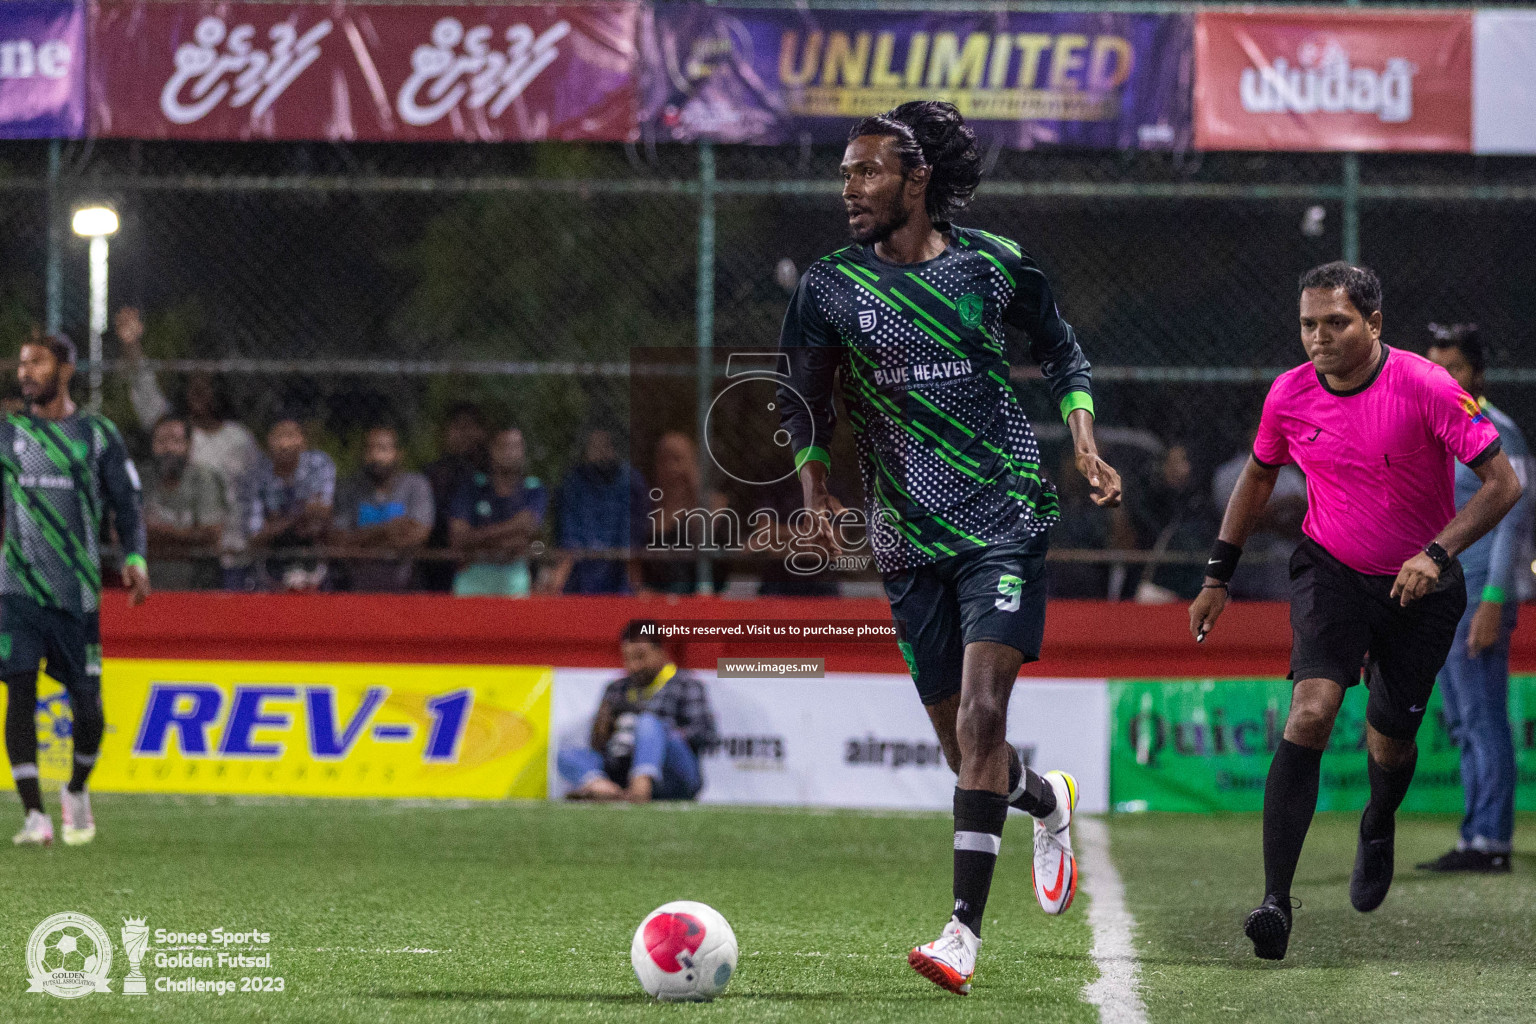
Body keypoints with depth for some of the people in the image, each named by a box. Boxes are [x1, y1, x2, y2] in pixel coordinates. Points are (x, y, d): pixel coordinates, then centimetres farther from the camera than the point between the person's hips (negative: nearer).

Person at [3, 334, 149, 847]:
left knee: (87, 708, 0)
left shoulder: (98, 435, 6)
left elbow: (128, 506, 7)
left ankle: (77, 791, 29)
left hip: (78, 591, -1)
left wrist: (135, 559, -9)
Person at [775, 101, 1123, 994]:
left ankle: (965, 933, -20)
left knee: (980, 714, -18)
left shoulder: (995, 265, 1)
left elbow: (1063, 352, 16)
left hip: (1005, 524, -3)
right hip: (910, 542, 3)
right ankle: (1048, 799, 43)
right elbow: (804, 401, 11)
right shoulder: (830, 287, 2)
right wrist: (816, 491, -4)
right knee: (963, 746, 6)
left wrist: (1086, 445, 3)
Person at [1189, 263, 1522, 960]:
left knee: (1390, 745, 9)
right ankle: (1275, 902, -26)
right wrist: (1219, 576, 12)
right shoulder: (1289, 395, -8)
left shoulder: (1426, 387, -19)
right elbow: (1258, 477, 12)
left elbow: (1502, 483, -18)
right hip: (1329, 572, 1)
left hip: (1419, 588, -1)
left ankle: (1378, 825, 49)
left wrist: (1436, 553, -29)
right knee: (1311, 713, -22)